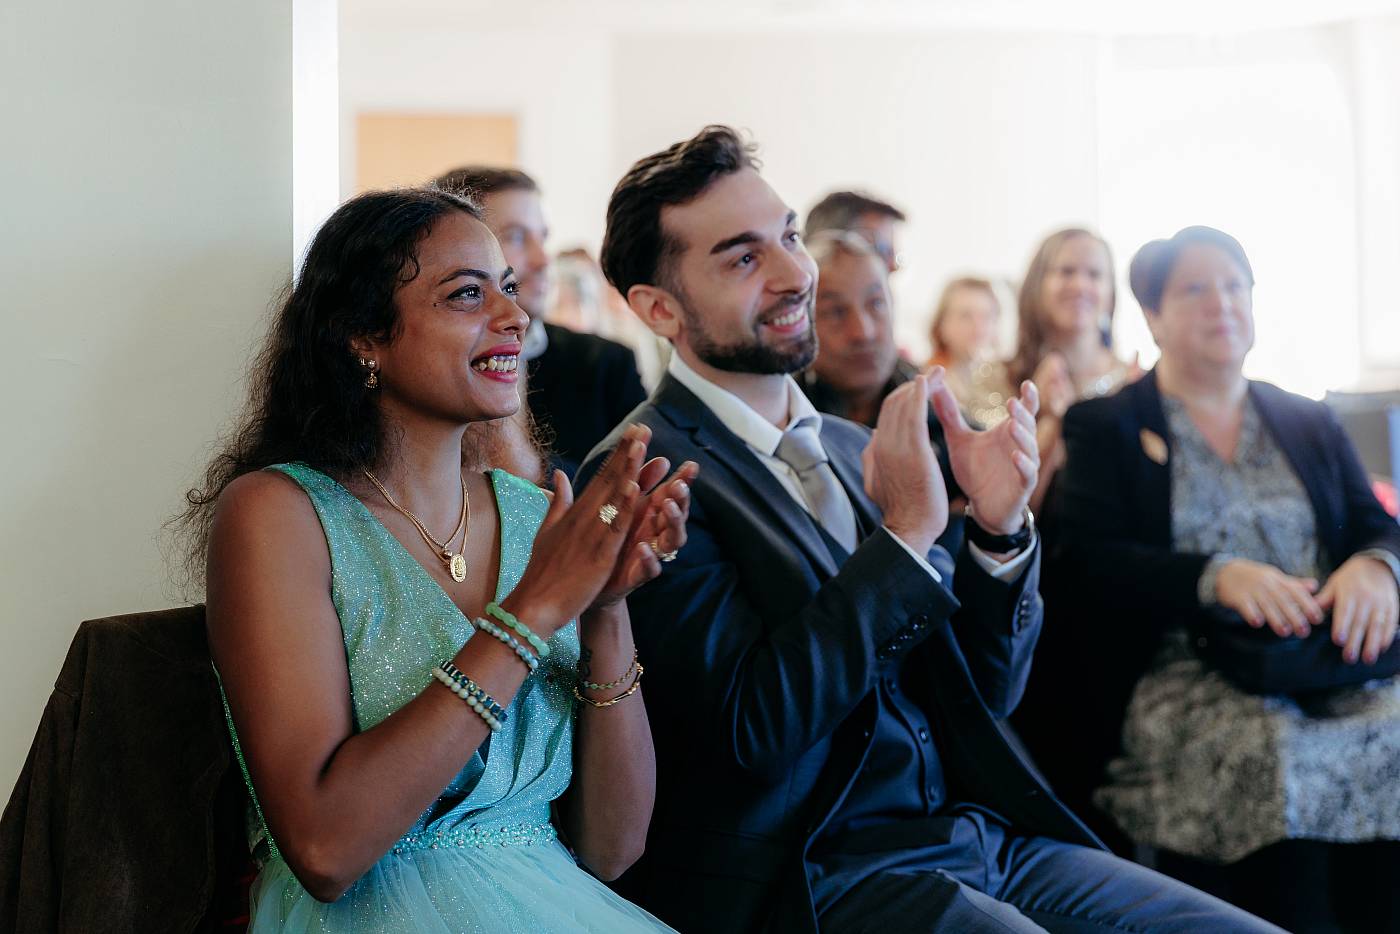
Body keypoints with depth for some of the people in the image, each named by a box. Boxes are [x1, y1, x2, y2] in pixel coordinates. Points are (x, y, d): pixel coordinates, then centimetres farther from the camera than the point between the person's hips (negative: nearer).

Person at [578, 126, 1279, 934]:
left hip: (982, 835, 7)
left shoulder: (855, 450, 14)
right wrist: (903, 533, -18)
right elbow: (752, 730, -17)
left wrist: (999, 529, -4)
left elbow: (985, 693, 13)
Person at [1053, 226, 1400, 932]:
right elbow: (1090, 561, -3)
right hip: (1178, 668, -3)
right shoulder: (1104, 428, 11)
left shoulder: (1309, 424, 24)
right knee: (1273, 752, -36)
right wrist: (1217, 578, -20)